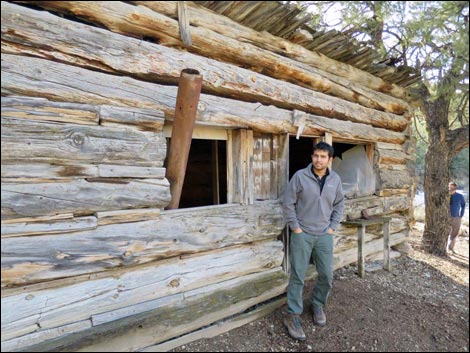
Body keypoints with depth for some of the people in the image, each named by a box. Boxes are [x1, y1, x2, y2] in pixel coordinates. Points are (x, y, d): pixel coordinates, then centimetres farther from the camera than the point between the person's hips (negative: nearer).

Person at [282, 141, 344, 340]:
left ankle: (317, 305, 36)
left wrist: (333, 226, 6)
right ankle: (292, 316, 16)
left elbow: (339, 204, 14)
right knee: (298, 277, 2)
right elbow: (288, 203, -7)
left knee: (327, 276, 11)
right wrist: (295, 227, -9)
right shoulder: (300, 176, -10)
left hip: (324, 236, 4)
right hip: (302, 234, -4)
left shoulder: (335, 180, 3)